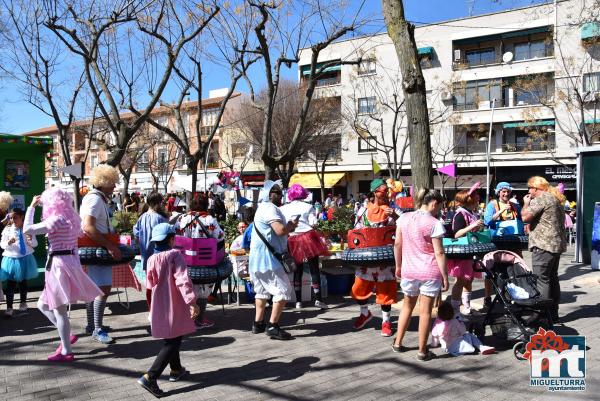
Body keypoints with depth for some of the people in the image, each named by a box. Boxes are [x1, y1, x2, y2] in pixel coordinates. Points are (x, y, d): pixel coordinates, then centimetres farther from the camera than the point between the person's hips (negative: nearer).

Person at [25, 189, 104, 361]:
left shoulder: (56, 220, -17)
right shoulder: (70, 218, 9)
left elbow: (27, 229, -20)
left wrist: (31, 206, -9)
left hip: (58, 265, -9)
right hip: (68, 262, 9)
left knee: (59, 310, 0)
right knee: (43, 305, 19)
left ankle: (66, 352, 8)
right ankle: (66, 336, 21)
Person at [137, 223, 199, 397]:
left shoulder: (152, 259, 2)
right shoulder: (175, 255, -14)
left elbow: (151, 284, 10)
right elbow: (182, 280, -23)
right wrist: (192, 302, -24)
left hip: (159, 307, 7)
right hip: (174, 307, -7)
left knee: (171, 339, 23)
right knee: (173, 342, -2)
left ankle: (176, 370, 37)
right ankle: (150, 377, -12)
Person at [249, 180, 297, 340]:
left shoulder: (263, 208, 19)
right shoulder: (270, 208, -16)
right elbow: (281, 230, -27)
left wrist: (288, 227, 8)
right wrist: (292, 225, -8)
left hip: (258, 258, 11)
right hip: (267, 258, -11)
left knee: (262, 290, 19)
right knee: (283, 291, -7)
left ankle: (258, 323, 25)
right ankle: (273, 326, -7)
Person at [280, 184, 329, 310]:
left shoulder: (283, 208, 7)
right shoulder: (308, 207, 1)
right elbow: (313, 223, -5)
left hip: (293, 240, 3)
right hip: (308, 237, -2)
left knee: (298, 271, 11)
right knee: (314, 269, 2)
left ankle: (298, 301, 11)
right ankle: (318, 299, 0)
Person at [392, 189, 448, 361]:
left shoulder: (404, 218, 1)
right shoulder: (434, 223, -12)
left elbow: (397, 244, 6)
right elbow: (439, 253, -13)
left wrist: (398, 266, 17)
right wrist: (445, 276, -6)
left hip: (408, 271, 4)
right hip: (430, 273, -4)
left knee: (407, 306, 22)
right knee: (425, 311, 4)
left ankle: (397, 343, 29)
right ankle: (422, 351, 13)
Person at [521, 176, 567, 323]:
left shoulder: (541, 199, -13)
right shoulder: (555, 199, 19)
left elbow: (525, 217, -18)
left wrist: (526, 203, -1)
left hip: (544, 245, -10)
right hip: (557, 244, 10)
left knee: (542, 279, -7)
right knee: (552, 279, 14)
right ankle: (553, 314, 21)